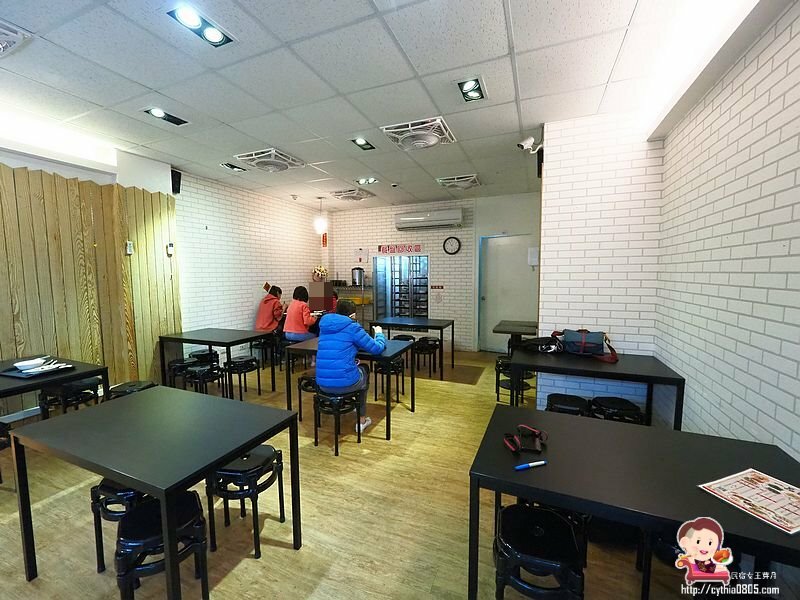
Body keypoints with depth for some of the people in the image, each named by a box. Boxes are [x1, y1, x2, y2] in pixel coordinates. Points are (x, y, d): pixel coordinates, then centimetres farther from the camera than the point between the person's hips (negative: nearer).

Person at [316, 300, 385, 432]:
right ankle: (361, 420, 36)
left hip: (323, 384, 6)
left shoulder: (324, 326, 11)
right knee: (364, 369, 29)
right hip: (345, 383, -6)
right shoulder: (352, 327, -7)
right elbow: (377, 348, -1)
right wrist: (379, 333, 18)